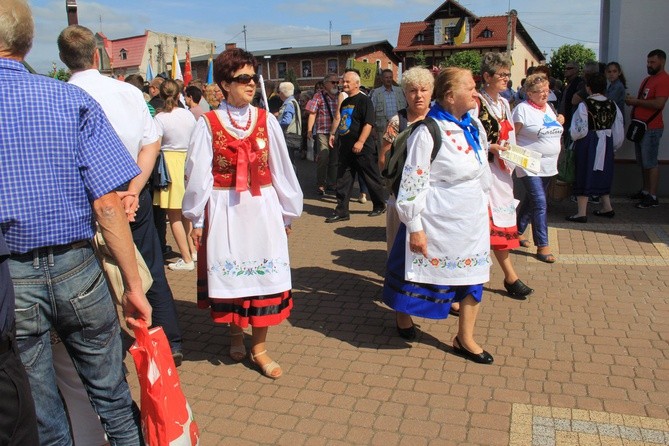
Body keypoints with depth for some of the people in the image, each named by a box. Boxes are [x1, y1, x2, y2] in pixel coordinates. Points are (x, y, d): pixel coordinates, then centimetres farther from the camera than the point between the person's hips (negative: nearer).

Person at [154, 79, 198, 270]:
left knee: (174, 215, 1)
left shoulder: (160, 118, -13)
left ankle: (187, 259, 2)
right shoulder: (188, 114, 1)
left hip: (170, 163, -5)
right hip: (189, 162, 5)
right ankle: (192, 250, 28)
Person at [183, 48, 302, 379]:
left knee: (264, 276, 3)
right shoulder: (208, 124, -3)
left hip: (263, 208, 2)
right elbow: (198, 174, -1)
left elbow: (281, 169, 6)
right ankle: (236, 336, 34)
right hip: (225, 211, -1)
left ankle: (259, 348, 18)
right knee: (229, 276, 9)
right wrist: (197, 219, 0)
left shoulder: (266, 121, 2)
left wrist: (287, 212, 8)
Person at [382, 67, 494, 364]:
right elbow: (413, 183, -18)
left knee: (473, 277, 11)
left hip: (472, 219, 7)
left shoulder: (473, 126, 5)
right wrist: (415, 227, -17)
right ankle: (403, 314, 36)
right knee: (424, 272, 10)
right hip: (439, 220, -7)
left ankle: (465, 339, 26)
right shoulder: (429, 132, -18)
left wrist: (484, 205, 17)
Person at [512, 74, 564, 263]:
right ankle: (542, 246, -6)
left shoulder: (548, 107, 13)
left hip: (548, 165, 8)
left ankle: (518, 231, 34)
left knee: (531, 200, 17)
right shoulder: (522, 109, -11)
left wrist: (559, 123, 10)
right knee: (540, 204, -11)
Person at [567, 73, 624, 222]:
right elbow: (619, 130, 4)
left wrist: (574, 137, 5)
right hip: (606, 145, 6)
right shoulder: (612, 105, 1)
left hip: (588, 144, -5)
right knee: (602, 175, 19)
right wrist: (613, 146, 16)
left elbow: (580, 130, -16)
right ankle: (607, 207, 27)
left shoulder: (584, 105, -16)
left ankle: (582, 212, 1)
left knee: (584, 174, 2)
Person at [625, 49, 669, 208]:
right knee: (643, 162, 13)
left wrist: (636, 101, -16)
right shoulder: (648, 79, 19)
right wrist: (634, 109, 10)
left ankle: (653, 197, -5)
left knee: (650, 162, -8)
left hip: (652, 128, -9)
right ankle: (645, 191, 22)